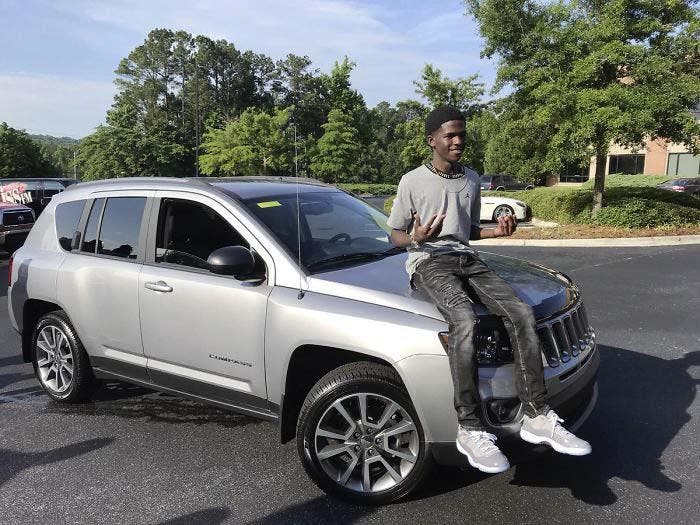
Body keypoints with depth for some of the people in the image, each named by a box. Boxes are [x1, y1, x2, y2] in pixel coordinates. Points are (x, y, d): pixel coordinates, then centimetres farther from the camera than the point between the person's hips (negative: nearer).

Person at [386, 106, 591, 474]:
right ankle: (470, 429, -29)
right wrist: (416, 238, -18)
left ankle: (537, 416, -17)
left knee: (521, 313, -21)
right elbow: (395, 235, 6)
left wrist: (496, 232, 6)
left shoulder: (472, 180, 18)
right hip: (428, 261, -5)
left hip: (466, 258, 6)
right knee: (464, 321, -35)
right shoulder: (412, 181, 2)